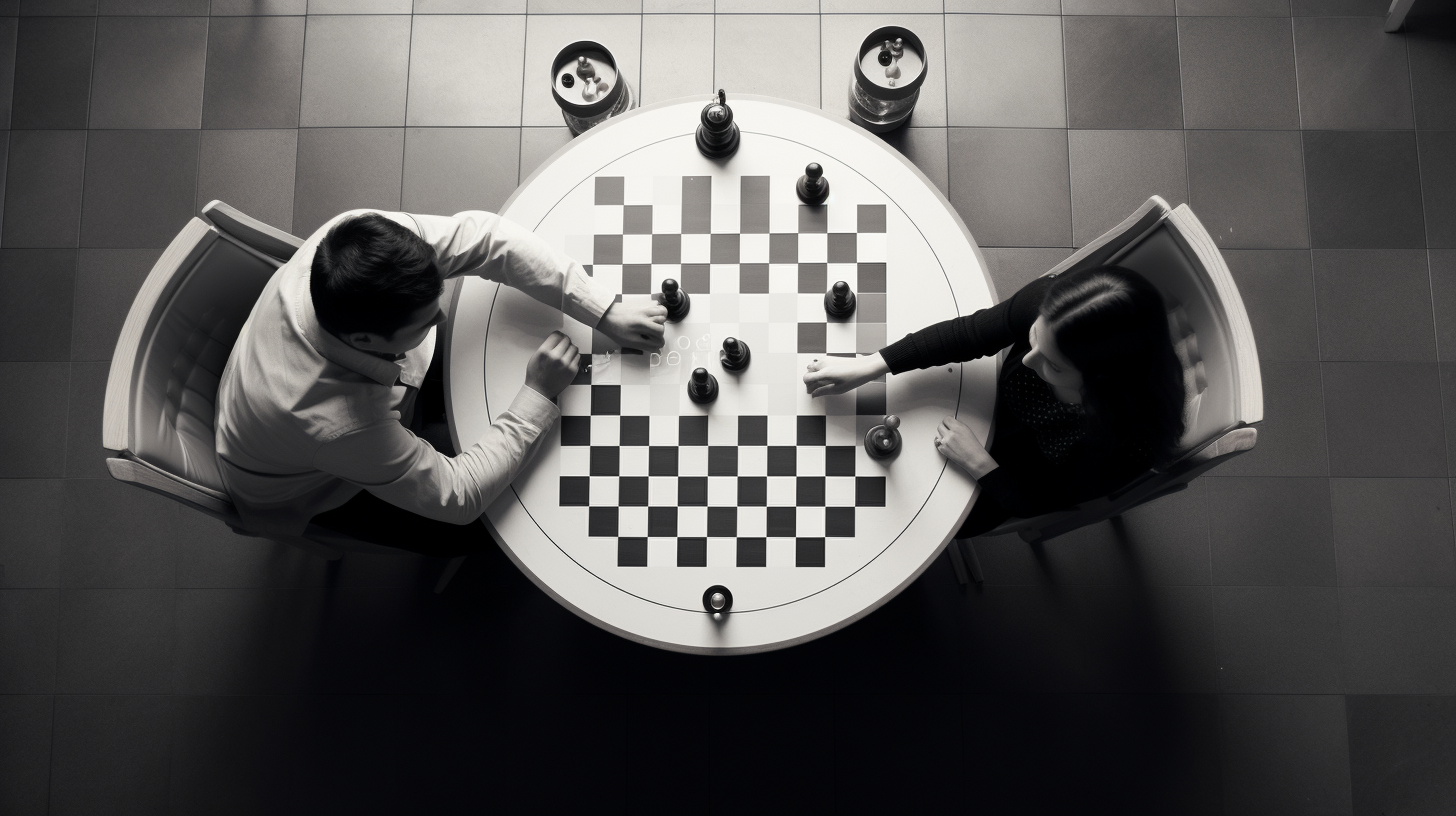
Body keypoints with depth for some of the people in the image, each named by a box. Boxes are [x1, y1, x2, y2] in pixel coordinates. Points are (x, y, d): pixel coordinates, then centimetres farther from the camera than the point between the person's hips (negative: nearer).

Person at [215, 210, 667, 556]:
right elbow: (458, 497, -34)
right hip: (311, 491, -5)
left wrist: (604, 311, -33)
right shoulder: (335, 425, -48)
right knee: (473, 528, -2)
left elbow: (480, 234, -29)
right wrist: (538, 396, -31)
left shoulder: (365, 237, -39)